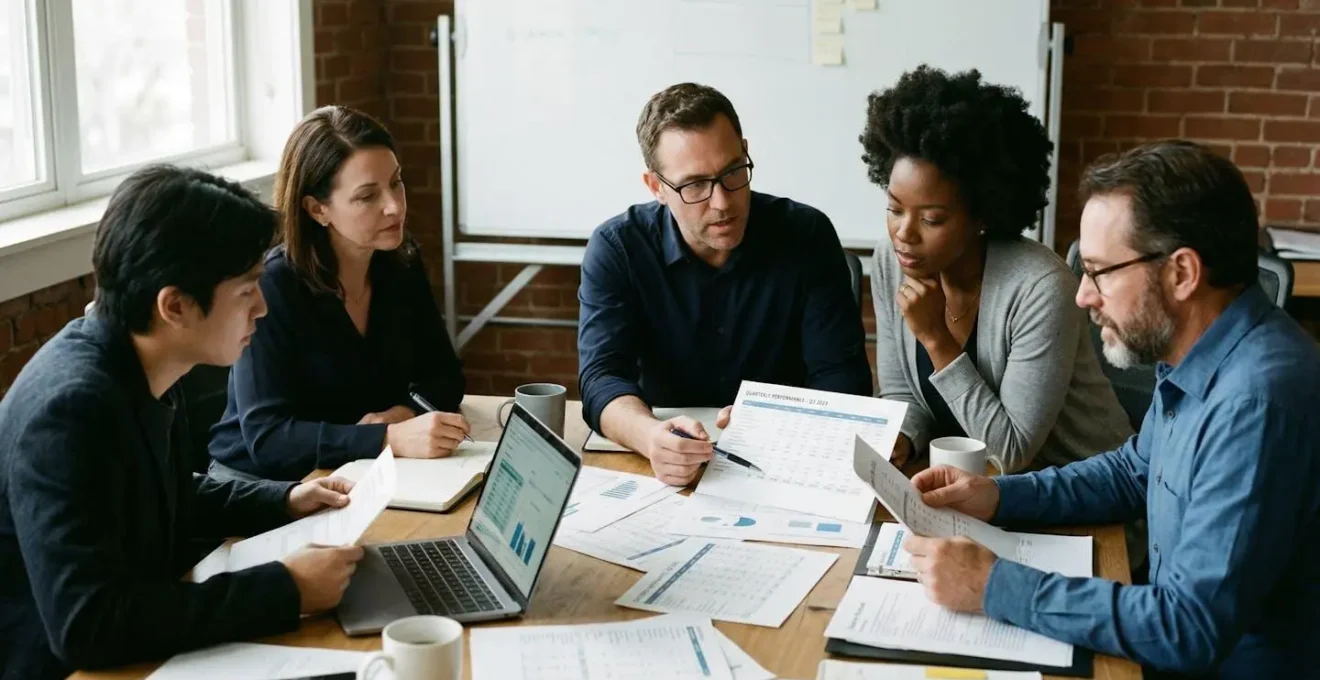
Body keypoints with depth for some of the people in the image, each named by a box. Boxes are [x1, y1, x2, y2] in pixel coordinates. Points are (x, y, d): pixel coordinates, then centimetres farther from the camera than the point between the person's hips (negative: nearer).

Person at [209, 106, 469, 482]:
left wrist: (403, 414, -16)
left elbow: (443, 374, 7)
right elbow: (266, 437, -25)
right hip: (262, 482, -6)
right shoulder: (271, 286, -19)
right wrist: (392, 439, -37)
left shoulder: (401, 262, -2)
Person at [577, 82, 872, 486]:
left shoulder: (807, 237, -5)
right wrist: (650, 436, -35)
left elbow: (841, 381, -7)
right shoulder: (616, 249, -5)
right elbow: (603, 378, -14)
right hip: (665, 482, 0)